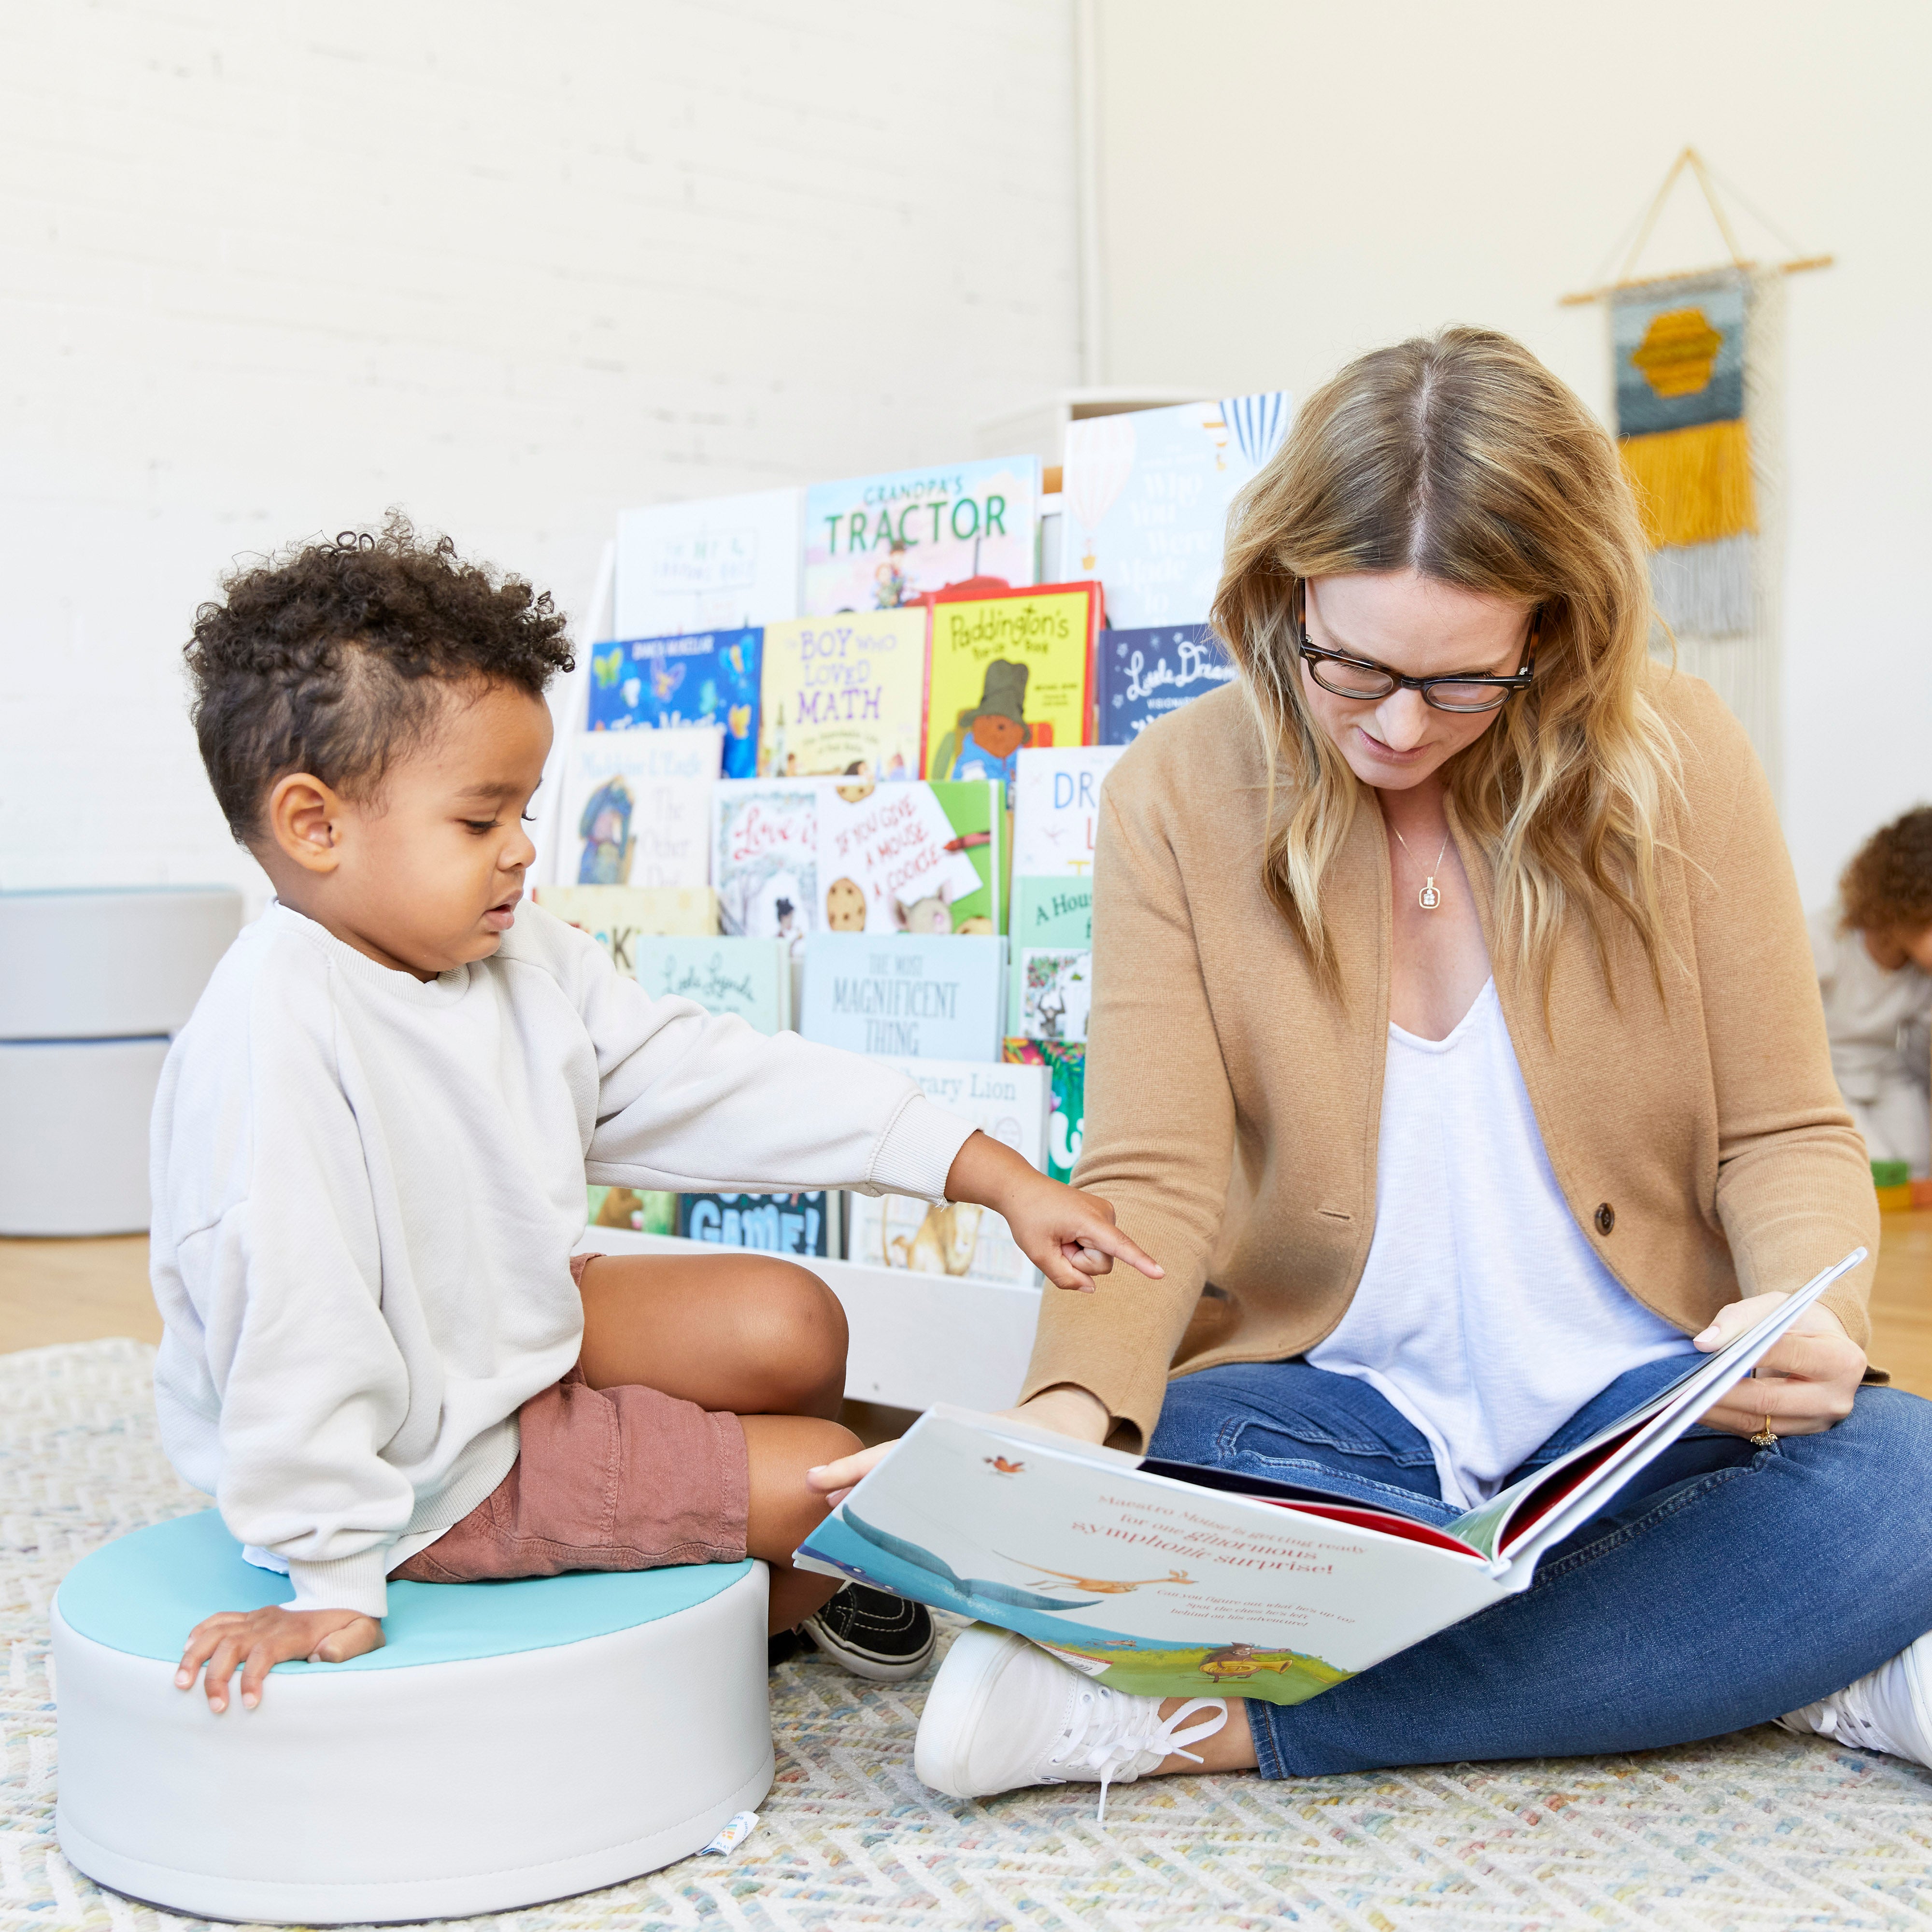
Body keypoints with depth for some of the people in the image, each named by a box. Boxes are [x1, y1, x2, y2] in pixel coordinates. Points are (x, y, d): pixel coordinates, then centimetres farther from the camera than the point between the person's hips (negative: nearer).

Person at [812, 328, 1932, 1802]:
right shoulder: (1181, 794, -3)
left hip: (1641, 1406, 0)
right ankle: (1788, 1660, -21)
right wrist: (1068, 1416, -29)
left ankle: (1207, 1719, -29)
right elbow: (1152, 1182, -9)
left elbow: (1789, 1136, 2)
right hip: (1332, 1407, 0)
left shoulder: (1673, 755, -3)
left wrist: (1811, 1321, -21)